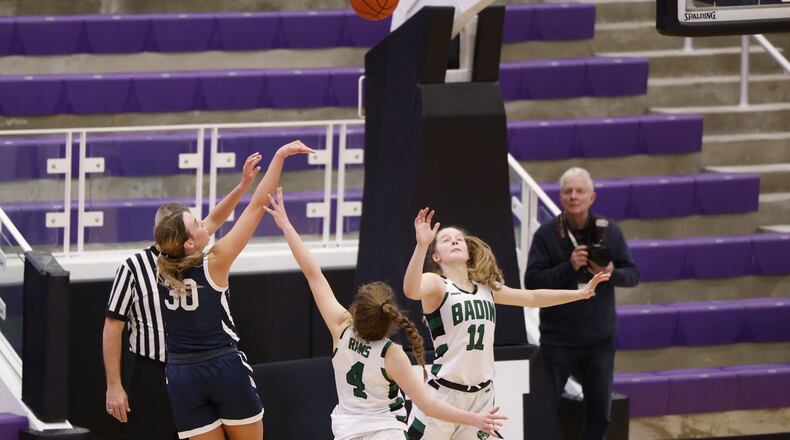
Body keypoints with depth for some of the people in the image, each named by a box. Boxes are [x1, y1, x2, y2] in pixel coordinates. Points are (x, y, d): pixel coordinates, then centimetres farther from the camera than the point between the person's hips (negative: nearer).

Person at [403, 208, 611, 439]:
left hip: (481, 395, 6)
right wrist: (422, 245, -44)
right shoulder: (435, 284, -7)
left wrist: (581, 292, 25)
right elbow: (411, 290, -30)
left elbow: (532, 297, 24)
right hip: (445, 393, -6)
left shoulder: (486, 288, 13)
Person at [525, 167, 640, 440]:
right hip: (557, 339, -3)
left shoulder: (609, 231, 1)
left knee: (600, 412, 9)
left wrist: (611, 273, -18)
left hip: (599, 338, 3)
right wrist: (569, 267, -23)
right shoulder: (547, 234, -6)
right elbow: (532, 281, -11)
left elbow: (633, 275, 4)